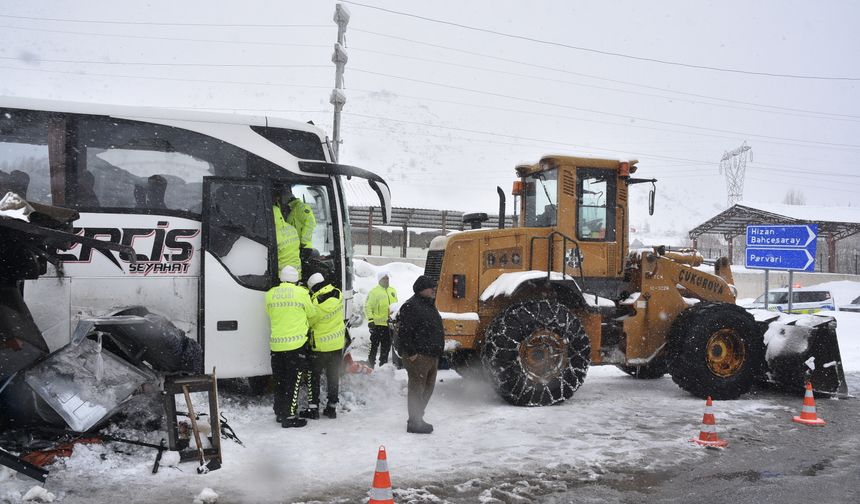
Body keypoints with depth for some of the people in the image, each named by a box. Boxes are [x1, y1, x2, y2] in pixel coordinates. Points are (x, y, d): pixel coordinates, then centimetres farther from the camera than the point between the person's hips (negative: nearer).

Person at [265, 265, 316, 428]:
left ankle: (279, 413, 26)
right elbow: (312, 313, 4)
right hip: (296, 344, -4)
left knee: (280, 381, 16)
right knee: (293, 381, 2)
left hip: (276, 344, 5)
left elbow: (270, 314, 15)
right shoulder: (301, 293, -7)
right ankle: (289, 416, 2)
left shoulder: (270, 294, 4)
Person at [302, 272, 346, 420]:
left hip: (320, 346, -5)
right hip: (337, 343, 5)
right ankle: (332, 407, 19)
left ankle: (313, 408, 12)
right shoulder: (338, 295, -8)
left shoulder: (316, 303, -25)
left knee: (314, 376, 10)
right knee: (333, 376, 14)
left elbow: (308, 322, -13)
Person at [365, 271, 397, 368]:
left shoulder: (393, 290, 13)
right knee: (374, 345, 0)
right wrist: (370, 319, -19)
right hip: (377, 324, -6)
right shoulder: (374, 292, -9)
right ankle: (370, 365, 11)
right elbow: (368, 307, -12)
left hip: (389, 324, 6)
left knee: (386, 346, 13)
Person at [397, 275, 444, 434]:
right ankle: (414, 423, 5)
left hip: (432, 356, 10)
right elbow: (404, 332, -20)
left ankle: (417, 418, 29)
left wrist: (437, 353, 21)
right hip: (418, 357, -10)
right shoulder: (411, 306, -14)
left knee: (428, 389, 17)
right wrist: (411, 353, -20)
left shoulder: (429, 305, 17)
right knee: (417, 389, -3)